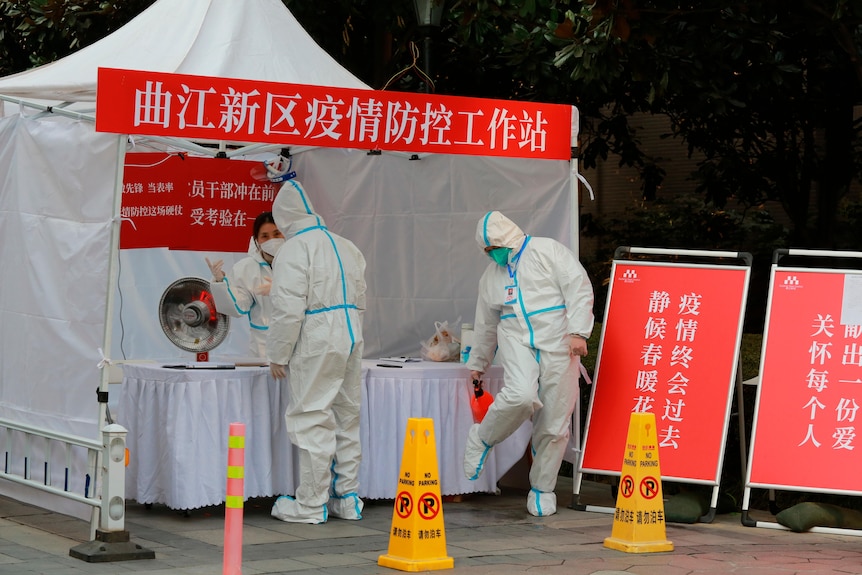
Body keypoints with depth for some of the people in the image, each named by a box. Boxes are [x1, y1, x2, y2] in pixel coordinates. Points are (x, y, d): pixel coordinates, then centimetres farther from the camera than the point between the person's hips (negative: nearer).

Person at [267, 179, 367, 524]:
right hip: (351, 339, 8)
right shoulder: (346, 247, 15)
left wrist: (278, 355, -9)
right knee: (346, 417, 14)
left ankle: (312, 504, 0)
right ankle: (347, 497, 19)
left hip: (316, 343, -8)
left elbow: (289, 309, -15)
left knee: (312, 421, -3)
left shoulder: (294, 250, -9)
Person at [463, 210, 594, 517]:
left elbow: (579, 289, -6)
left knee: (554, 424, -1)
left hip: (557, 343, -2)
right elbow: (486, 323, 28)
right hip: (516, 341, 2)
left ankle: (542, 490, 13)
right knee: (520, 395, -29)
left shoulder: (549, 251, 0)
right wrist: (478, 363, 35)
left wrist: (577, 332, -16)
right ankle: (482, 439, -4)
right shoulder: (491, 275, 17)